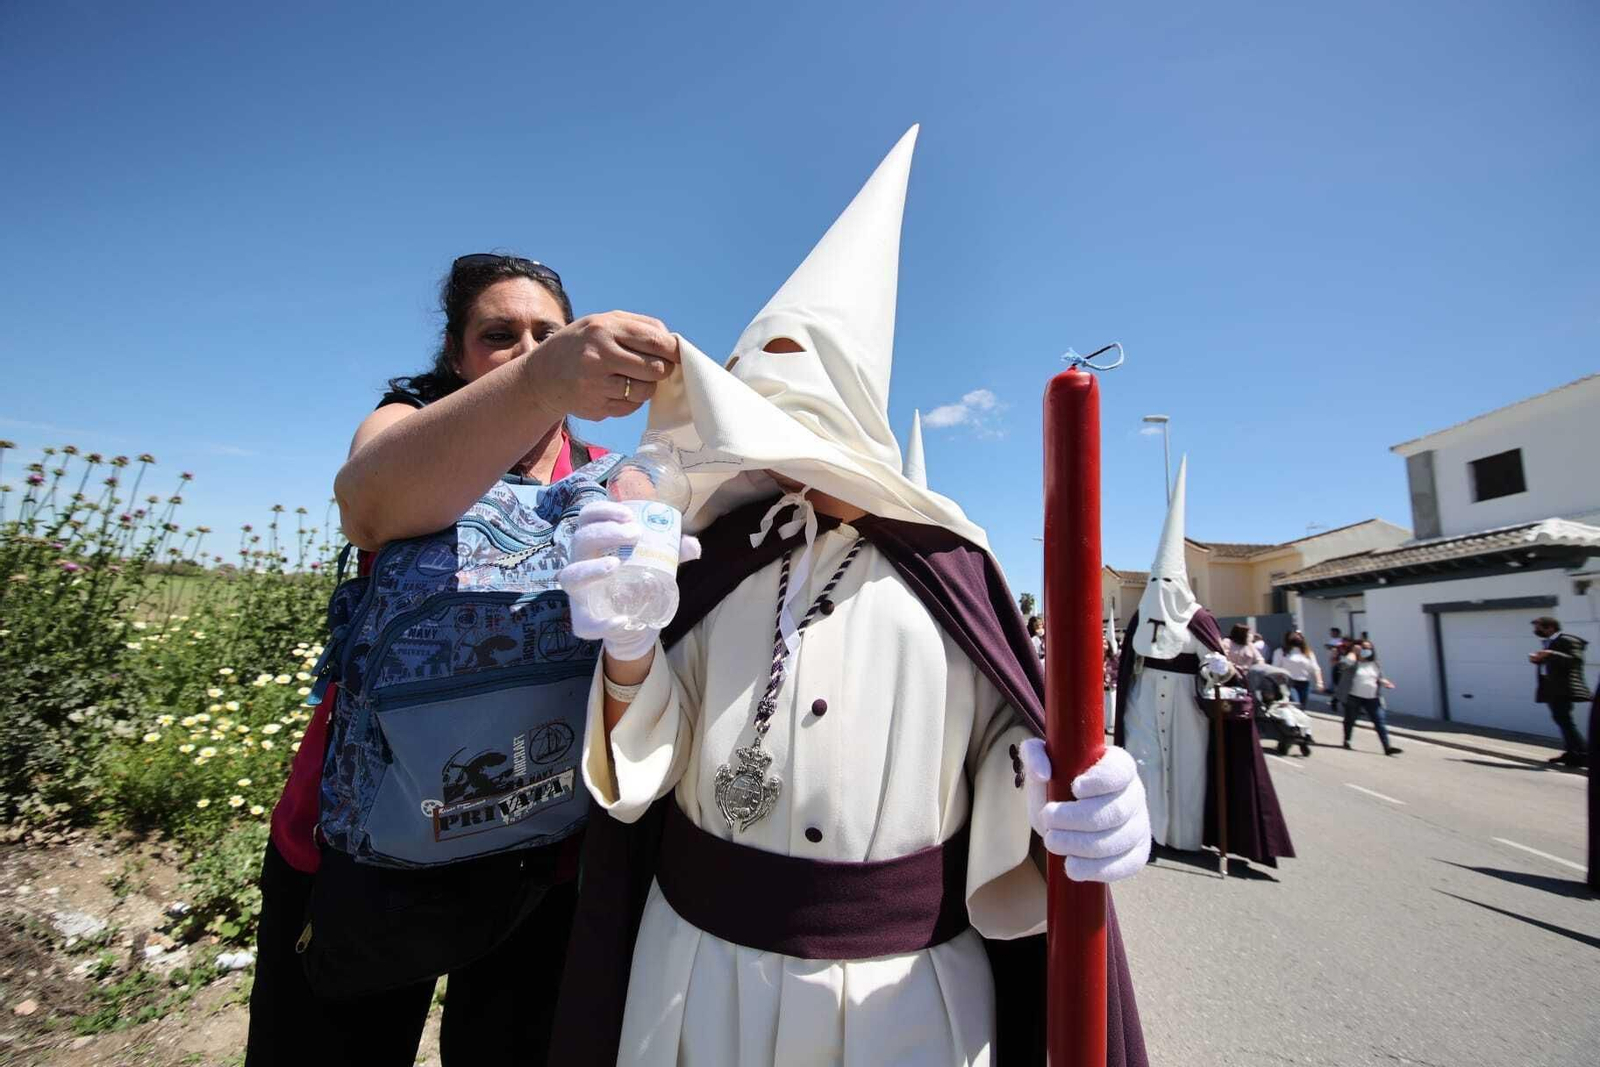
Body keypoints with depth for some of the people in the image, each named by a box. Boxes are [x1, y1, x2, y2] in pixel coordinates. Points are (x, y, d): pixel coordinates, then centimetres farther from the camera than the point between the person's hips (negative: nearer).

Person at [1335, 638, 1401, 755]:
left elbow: (1379, 678, 20)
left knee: (1380, 721, -4)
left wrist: (1384, 682, -3)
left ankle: (1387, 747, -4)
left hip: (1372, 699, 4)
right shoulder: (1353, 663, -7)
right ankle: (1347, 741, 26)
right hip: (1353, 697, -4)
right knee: (1350, 719, 9)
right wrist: (1353, 652, -17)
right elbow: (1344, 664, -32)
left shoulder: (1375, 664, 11)